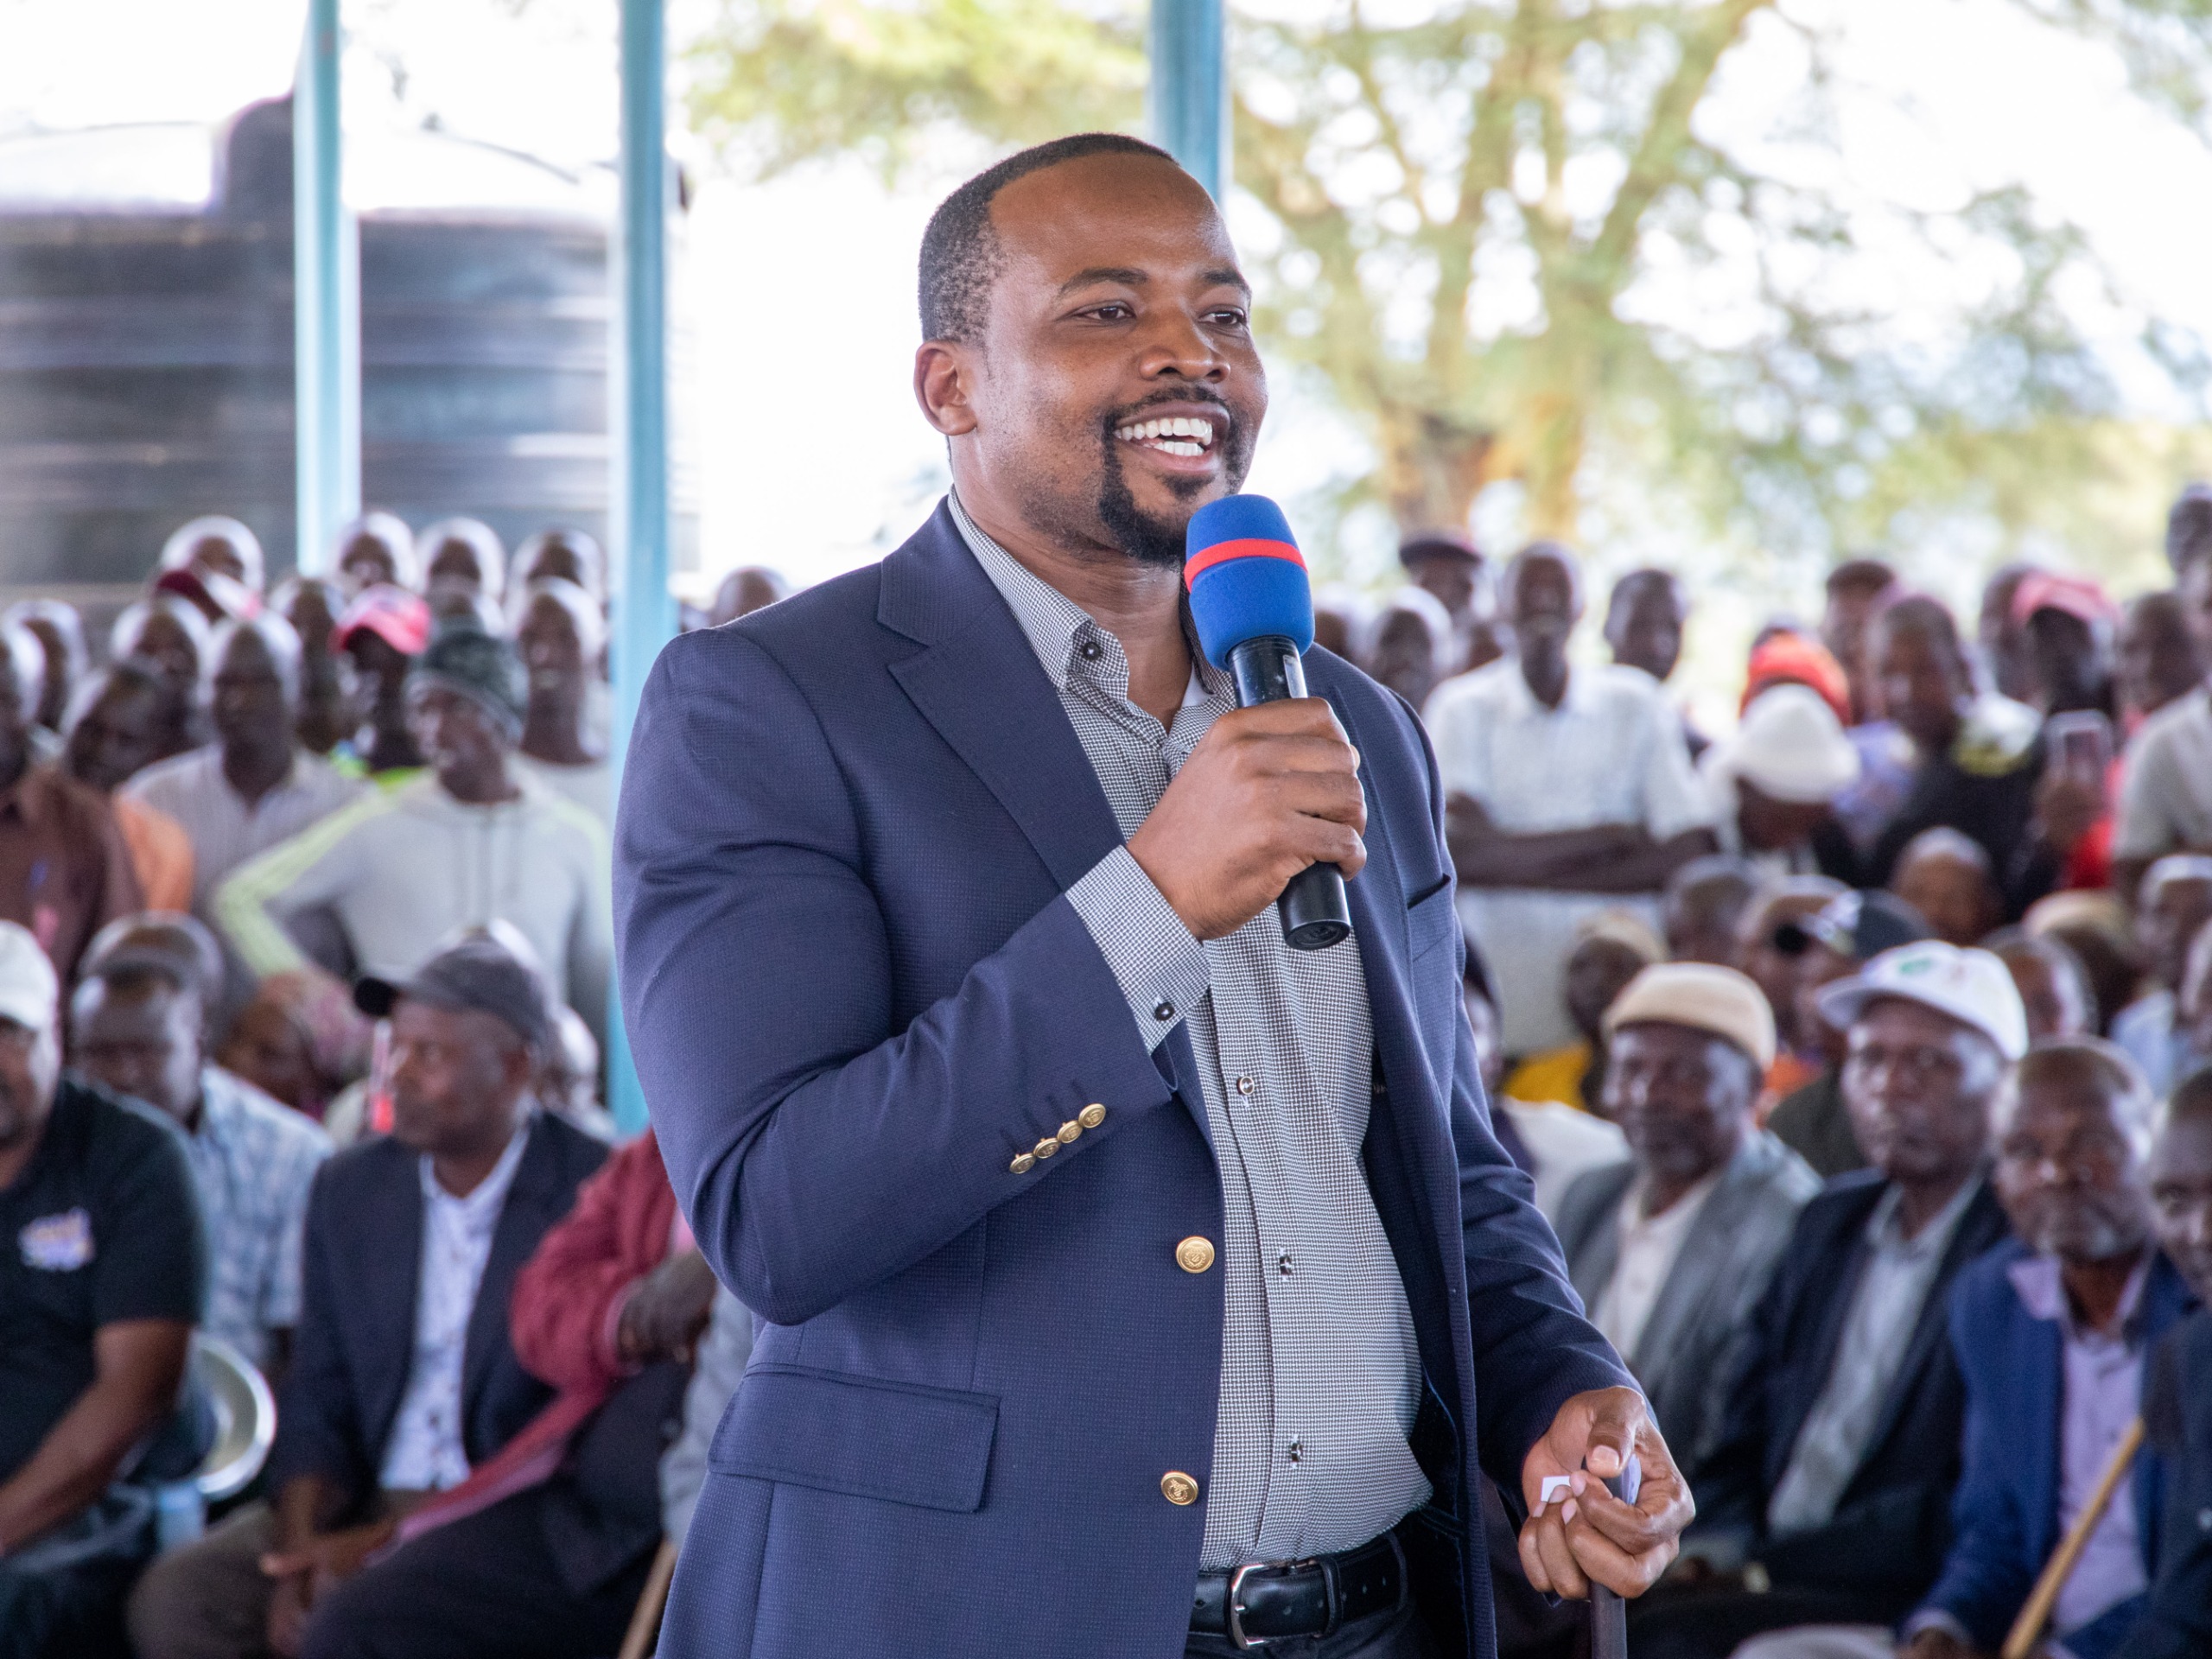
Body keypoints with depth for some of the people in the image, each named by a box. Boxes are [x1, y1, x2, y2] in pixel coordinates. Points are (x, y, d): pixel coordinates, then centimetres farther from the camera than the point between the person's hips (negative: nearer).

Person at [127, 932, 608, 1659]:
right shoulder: (350, 1188, 11)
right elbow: (317, 1401, 11)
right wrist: (302, 1550, -9)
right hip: (365, 1501, 6)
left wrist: (390, 1541, -18)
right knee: (174, 1599, -19)